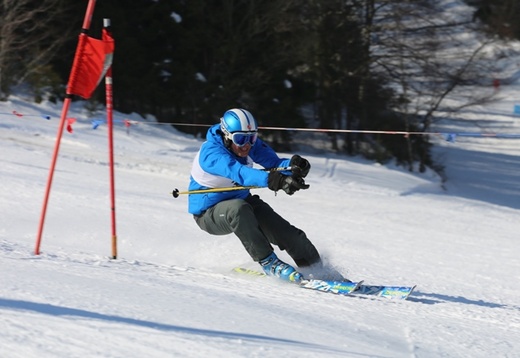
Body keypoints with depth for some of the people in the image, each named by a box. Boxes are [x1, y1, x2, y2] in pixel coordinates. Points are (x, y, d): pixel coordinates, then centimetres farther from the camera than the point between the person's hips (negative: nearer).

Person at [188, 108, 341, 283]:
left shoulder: (251, 144, -11)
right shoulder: (210, 153, -32)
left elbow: (274, 163, -20)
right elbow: (238, 172, -49)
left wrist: (294, 165, -45)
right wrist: (273, 180, -64)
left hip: (243, 201, 6)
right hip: (208, 213, -6)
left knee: (290, 235, -5)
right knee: (238, 208, -39)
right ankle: (268, 262, -26)